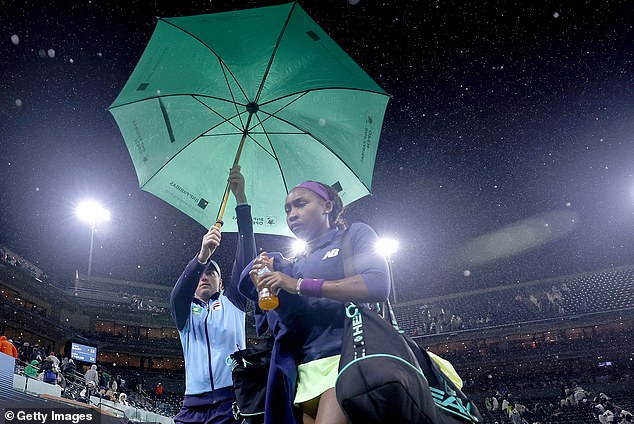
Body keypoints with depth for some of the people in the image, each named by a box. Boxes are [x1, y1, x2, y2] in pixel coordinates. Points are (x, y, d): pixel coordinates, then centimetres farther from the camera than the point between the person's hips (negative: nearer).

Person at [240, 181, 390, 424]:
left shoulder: (355, 234, 10)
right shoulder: (295, 266, 25)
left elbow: (378, 286, -9)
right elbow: (290, 323, 18)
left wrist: (299, 285, -8)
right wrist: (266, 284, 1)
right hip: (307, 371, 6)